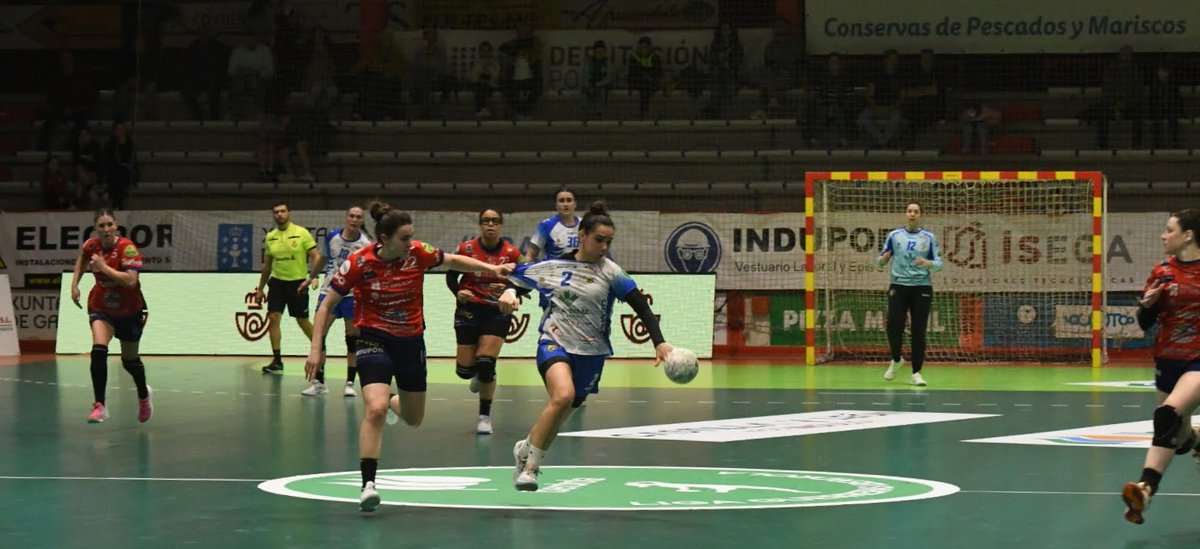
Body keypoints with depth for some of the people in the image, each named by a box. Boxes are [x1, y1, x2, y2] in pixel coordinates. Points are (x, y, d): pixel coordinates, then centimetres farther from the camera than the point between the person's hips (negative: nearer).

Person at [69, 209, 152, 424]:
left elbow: (131, 280, -36)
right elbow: (82, 258, 15)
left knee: (130, 360, 14)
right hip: (101, 307, 2)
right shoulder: (90, 246, -11)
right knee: (98, 351, -23)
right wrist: (75, 284, 5)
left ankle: (143, 395, 46)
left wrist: (104, 267, -36)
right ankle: (99, 406, -20)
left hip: (130, 310, -2)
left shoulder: (127, 248, -25)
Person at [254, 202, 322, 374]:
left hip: (298, 283, -4)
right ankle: (277, 360, -3)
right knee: (273, 318, -7)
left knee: (303, 321, 5)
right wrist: (260, 288, 16)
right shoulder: (270, 237, 6)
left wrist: (310, 278, -20)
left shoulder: (302, 233, -7)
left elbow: (316, 257, -8)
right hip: (277, 282, 4)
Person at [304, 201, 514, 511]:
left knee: (414, 419, 16)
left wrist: (492, 268, -1)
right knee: (375, 409, -26)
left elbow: (453, 261, 10)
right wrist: (316, 349, -13)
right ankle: (368, 485, -19)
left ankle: (394, 403, 53)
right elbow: (327, 305, -8)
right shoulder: (359, 263, -17)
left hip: (411, 342, 4)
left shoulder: (418, 254, -10)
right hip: (374, 341, -4)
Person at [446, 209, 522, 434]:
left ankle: (485, 416, 4)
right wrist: (458, 292, -16)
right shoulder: (466, 249, -7)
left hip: (497, 312, -1)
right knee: (465, 369, -1)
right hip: (469, 310, 1)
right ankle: (478, 374, 40)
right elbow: (451, 275, 4)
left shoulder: (512, 253, -7)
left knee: (486, 363, -13)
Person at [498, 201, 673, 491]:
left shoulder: (609, 272, -3)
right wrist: (509, 292, -11)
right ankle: (530, 466, -16)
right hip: (554, 343, -2)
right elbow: (518, 279, 12)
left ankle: (526, 449, 41)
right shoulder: (554, 266, 1)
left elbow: (641, 306, -7)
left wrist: (659, 342, -18)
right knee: (563, 395, -29)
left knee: (561, 412, 10)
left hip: (590, 353, 2)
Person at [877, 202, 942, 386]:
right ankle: (896, 360, 22)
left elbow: (939, 263, 3)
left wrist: (928, 263, -19)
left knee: (919, 331, -3)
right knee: (894, 327, -7)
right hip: (898, 287, 0)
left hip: (921, 287, 0)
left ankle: (916, 373, 6)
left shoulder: (929, 238, 5)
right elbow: (881, 260, 10)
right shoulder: (894, 235, 7)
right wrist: (883, 259, -14)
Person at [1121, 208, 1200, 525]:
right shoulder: (1162, 272, 2)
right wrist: (1147, 304, -15)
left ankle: (1146, 488, -39)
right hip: (1168, 361, 5)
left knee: (1169, 414, -30)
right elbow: (1145, 323, 5)